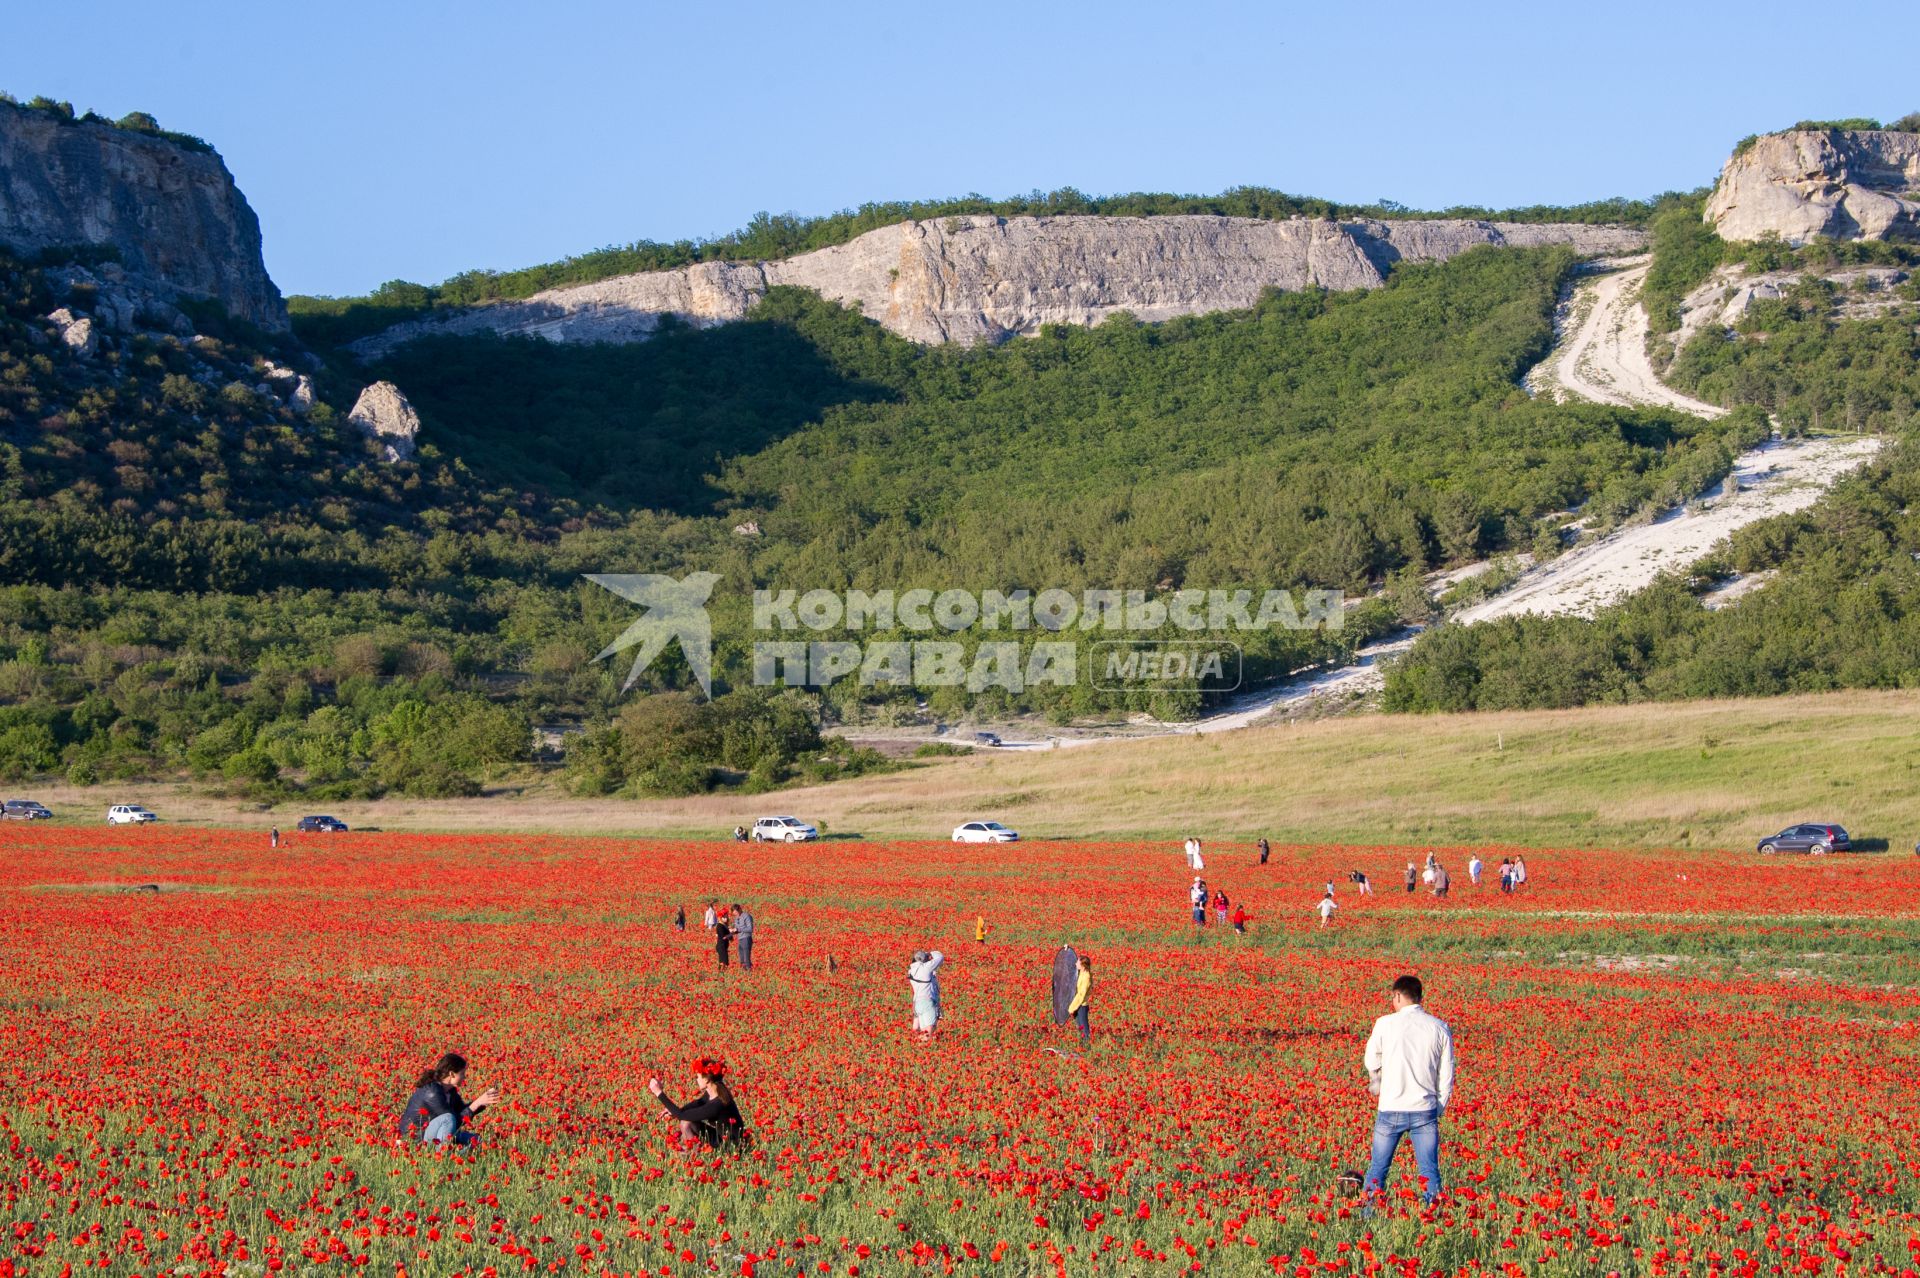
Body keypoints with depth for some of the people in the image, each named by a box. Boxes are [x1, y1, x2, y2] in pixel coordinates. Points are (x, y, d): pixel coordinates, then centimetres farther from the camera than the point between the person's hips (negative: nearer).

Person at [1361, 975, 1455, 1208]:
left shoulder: (1385, 1024, -4)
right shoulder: (1440, 1028, 3)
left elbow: (1372, 1062, 10)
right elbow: (1446, 1076, 6)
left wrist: (1376, 1082, 30)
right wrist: (1439, 1109, 17)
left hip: (1391, 1110, -2)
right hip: (1425, 1110, 2)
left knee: (1378, 1169, 7)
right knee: (1429, 1171, 5)